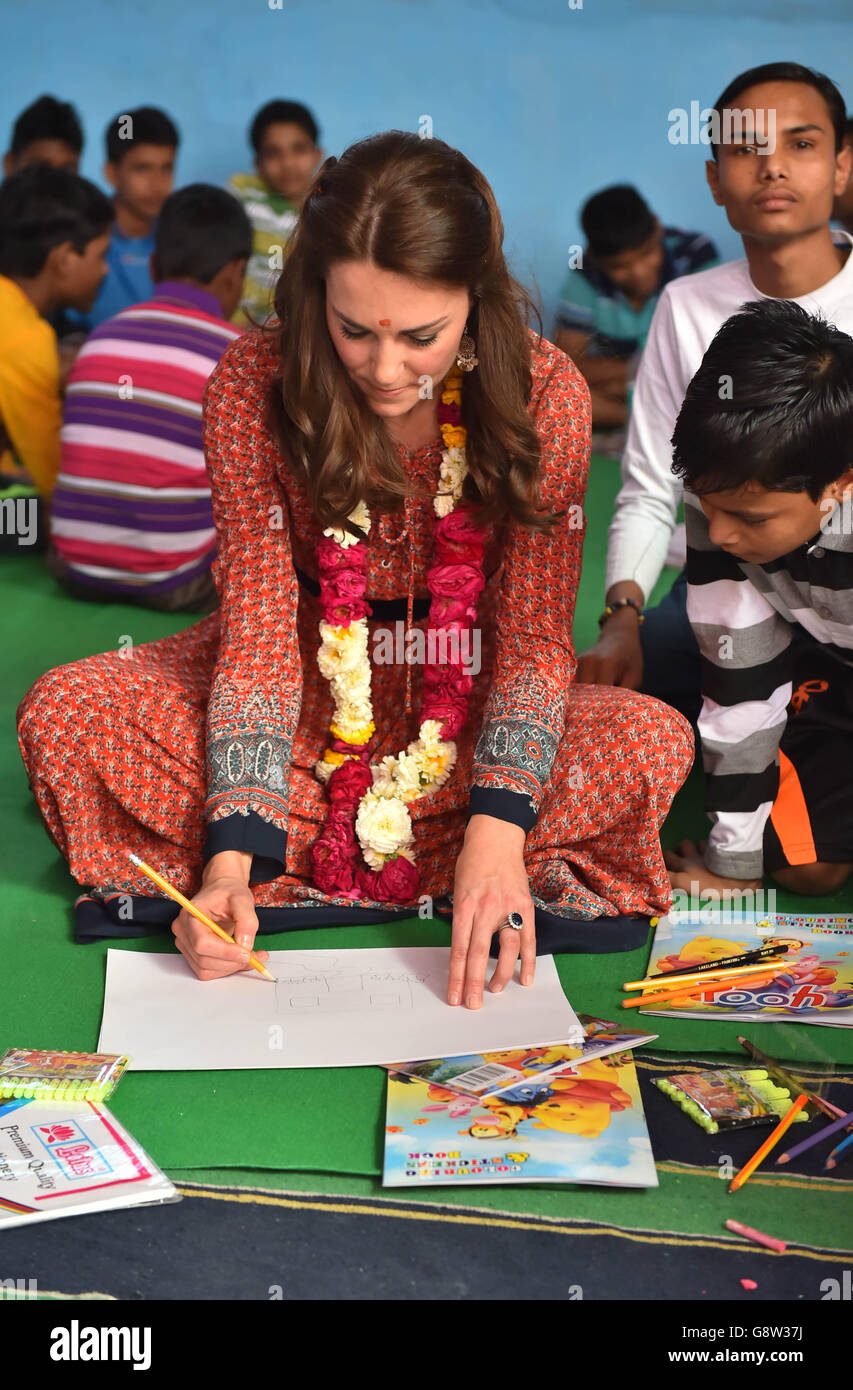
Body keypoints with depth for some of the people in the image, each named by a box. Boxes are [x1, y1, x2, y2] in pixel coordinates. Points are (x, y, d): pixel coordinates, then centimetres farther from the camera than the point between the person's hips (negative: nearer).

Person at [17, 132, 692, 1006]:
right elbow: (260, 619, -20)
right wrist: (232, 859, -31)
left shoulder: (546, 392, -19)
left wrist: (497, 828, -35)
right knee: (64, 716, -22)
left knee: (654, 744, -29)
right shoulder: (253, 386, -18)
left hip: (469, 701, 0)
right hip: (314, 689, 1)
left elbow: (534, 630, -19)